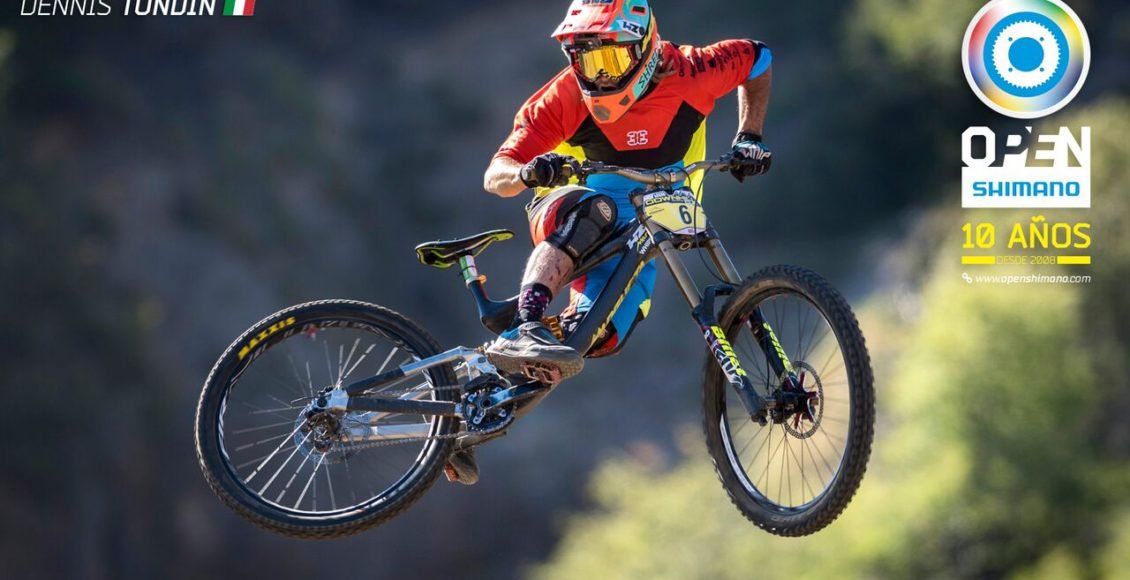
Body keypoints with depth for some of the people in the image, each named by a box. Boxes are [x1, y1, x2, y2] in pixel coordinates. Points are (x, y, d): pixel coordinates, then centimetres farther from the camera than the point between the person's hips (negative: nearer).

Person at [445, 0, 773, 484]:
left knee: (599, 337, -25)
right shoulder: (564, 99, -19)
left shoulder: (685, 73, -16)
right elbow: (495, 177, -23)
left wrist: (748, 139, -4)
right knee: (592, 208, -40)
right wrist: (528, 172, -46)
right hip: (565, 212, -1)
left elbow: (758, 59, 4)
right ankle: (524, 329, -52)